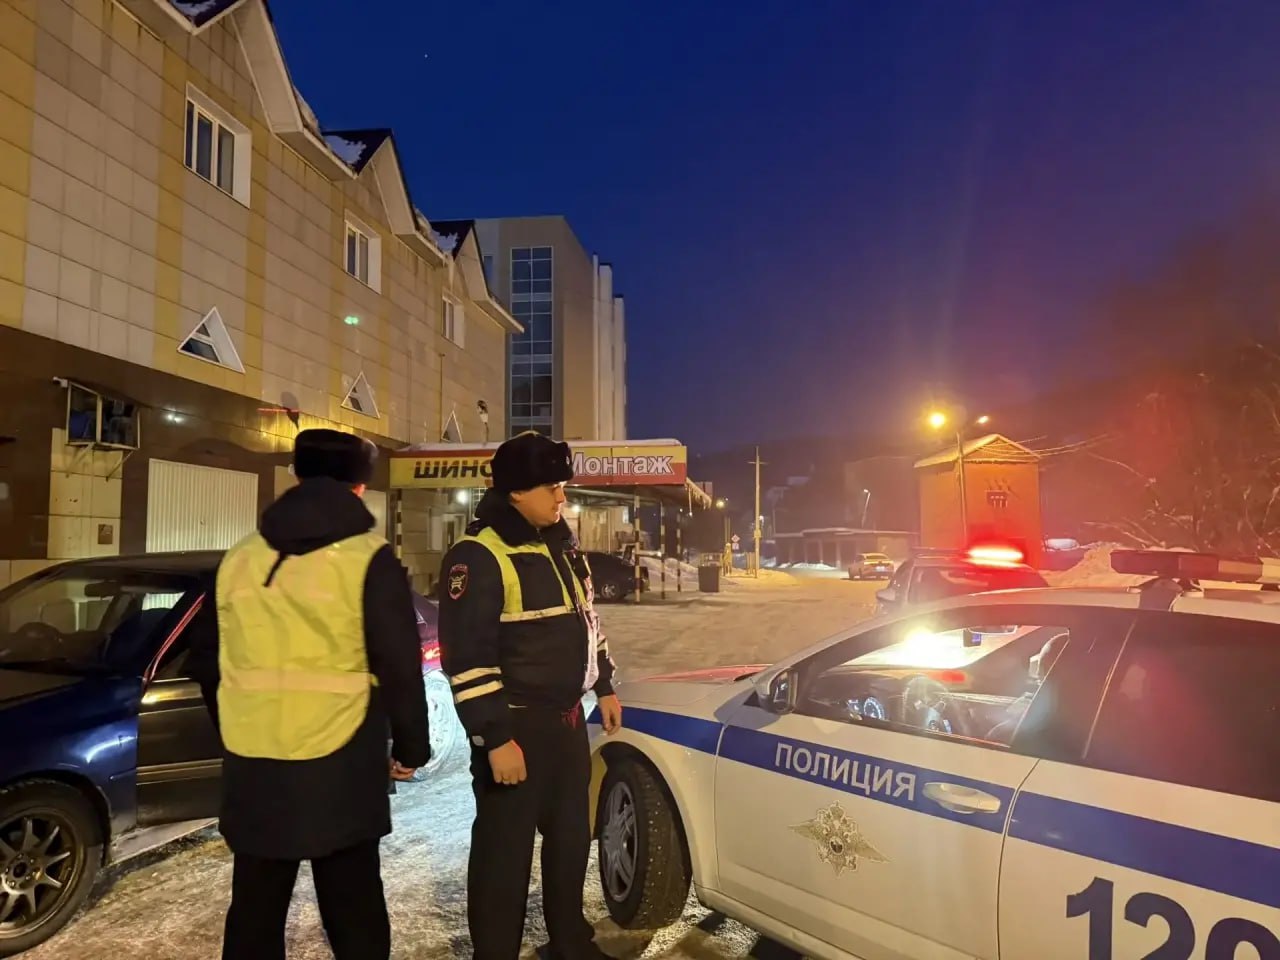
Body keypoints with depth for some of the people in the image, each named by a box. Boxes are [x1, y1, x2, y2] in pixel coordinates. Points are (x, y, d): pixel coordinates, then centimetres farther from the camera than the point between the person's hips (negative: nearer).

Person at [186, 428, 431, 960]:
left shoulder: (239, 558, 6)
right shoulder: (367, 558, -9)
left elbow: (206, 660, 15)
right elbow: (399, 666, -10)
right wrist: (411, 746, 3)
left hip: (252, 766, 4)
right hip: (338, 768, -4)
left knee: (255, 908, 18)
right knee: (353, 914, 9)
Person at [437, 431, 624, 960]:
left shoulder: (561, 546, 9)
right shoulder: (478, 556, -19)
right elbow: (467, 658, -22)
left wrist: (604, 687, 19)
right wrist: (495, 738, -23)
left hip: (567, 719, 9)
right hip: (516, 726, -8)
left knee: (571, 836, 21)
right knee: (505, 850, 4)